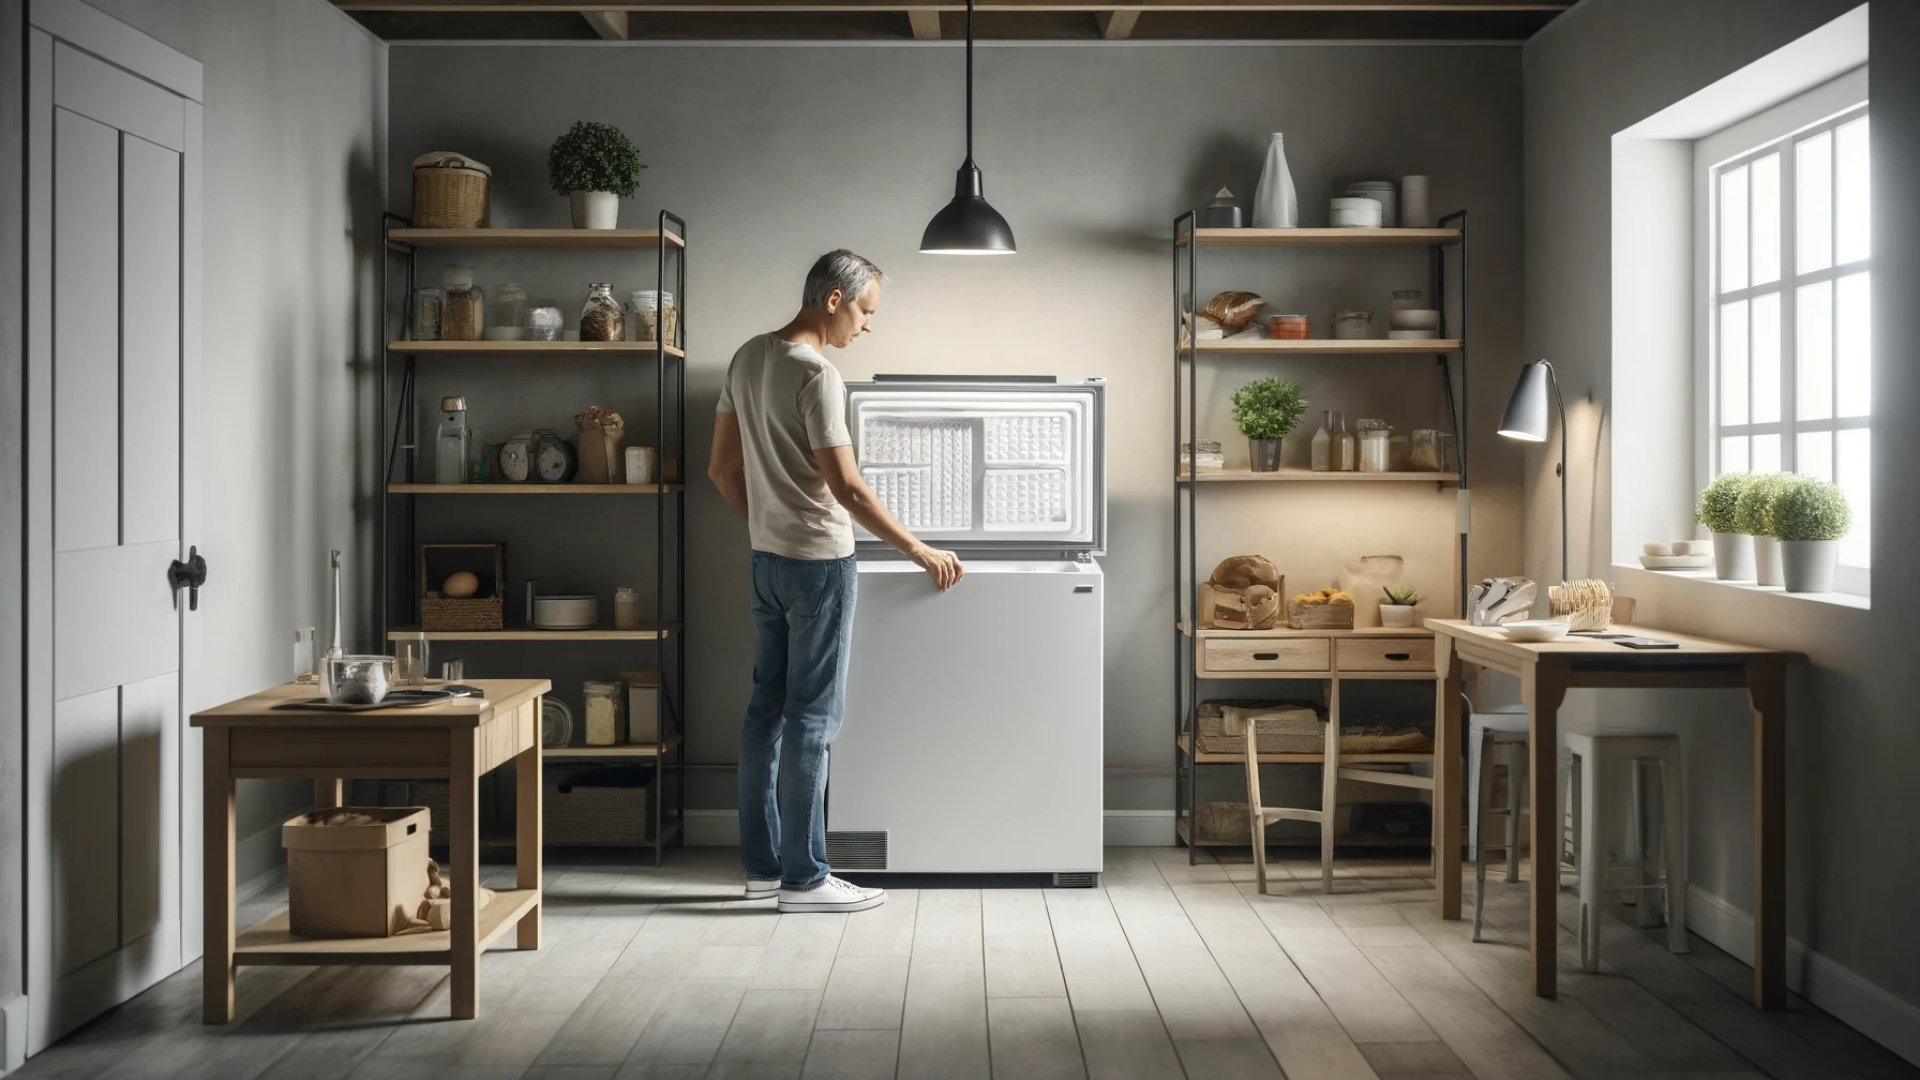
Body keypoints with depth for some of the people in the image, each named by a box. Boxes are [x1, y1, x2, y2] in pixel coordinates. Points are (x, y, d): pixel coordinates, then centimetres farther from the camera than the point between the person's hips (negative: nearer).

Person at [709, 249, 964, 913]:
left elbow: (722, 468, 14)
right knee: (811, 718, -3)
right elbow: (846, 489, -22)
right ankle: (804, 878, 4)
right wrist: (920, 552, -16)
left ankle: (762, 865, 19)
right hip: (818, 563, -9)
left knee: (767, 710, 12)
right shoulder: (816, 376, -18)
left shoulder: (748, 359, 9)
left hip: (767, 560, 9)